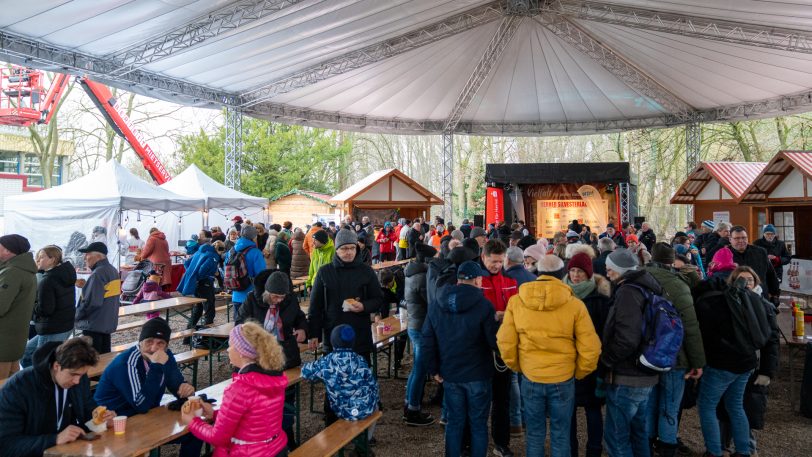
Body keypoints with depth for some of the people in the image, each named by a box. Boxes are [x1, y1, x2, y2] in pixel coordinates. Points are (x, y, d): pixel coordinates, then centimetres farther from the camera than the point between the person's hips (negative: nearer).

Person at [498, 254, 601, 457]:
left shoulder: (516, 301, -7)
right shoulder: (574, 304, -11)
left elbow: (505, 343, -5)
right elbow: (590, 348, -10)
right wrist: (580, 373, 8)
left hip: (530, 379, 1)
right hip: (563, 380, -1)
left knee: (535, 434, 17)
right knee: (560, 436, 15)